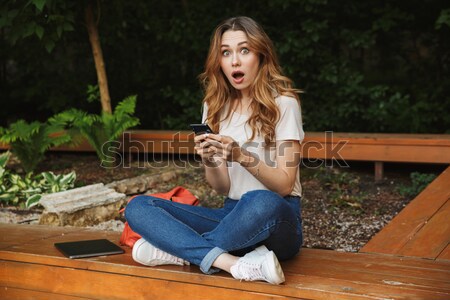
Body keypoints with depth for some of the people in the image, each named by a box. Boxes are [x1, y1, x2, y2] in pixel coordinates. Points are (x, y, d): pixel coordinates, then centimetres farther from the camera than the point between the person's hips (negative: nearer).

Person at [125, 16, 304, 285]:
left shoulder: (283, 103, -5)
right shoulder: (216, 105, 8)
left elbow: (284, 186, -10)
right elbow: (222, 188, 5)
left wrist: (242, 156, -26)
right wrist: (209, 161, -18)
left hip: (277, 219, -4)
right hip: (233, 216, 5)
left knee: (261, 203, -42)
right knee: (138, 207, -14)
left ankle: (179, 249, -18)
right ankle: (234, 263, -31)